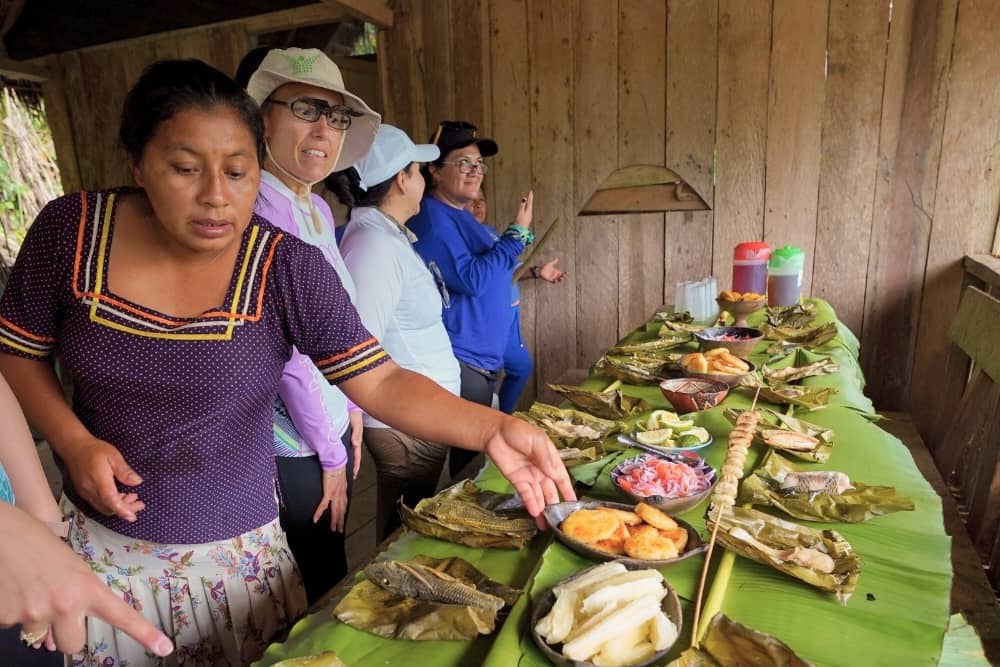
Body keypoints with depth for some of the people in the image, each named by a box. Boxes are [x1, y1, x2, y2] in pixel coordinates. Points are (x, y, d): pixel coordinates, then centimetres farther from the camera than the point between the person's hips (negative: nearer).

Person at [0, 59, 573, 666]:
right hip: (99, 541, 2)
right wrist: (74, 442, -13)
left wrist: (491, 427, -39)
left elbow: (381, 382, -24)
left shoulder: (290, 269, -19)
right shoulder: (72, 230, -12)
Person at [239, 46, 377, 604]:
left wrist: (350, 408, 7)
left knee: (330, 568, 23)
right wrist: (331, 454, -13)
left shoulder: (319, 209, 6)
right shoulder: (258, 210, -21)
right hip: (292, 445, -8)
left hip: (331, 428, 8)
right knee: (314, 585, 12)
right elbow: (287, 353, -22)